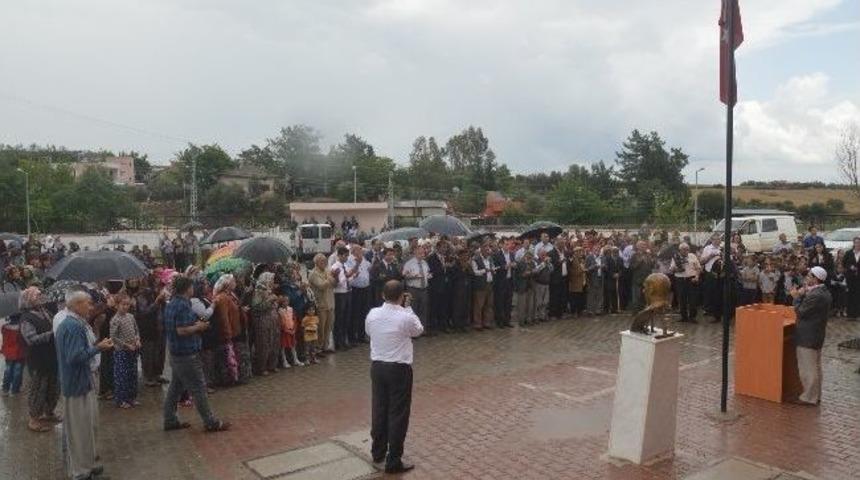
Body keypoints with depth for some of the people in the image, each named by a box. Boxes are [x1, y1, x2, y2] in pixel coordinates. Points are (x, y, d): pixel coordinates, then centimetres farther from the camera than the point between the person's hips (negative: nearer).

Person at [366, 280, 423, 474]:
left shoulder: (372, 314, -4)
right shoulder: (406, 317, -18)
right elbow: (419, 330, 3)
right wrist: (407, 307, 5)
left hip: (377, 366, 5)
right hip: (399, 369, -5)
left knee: (379, 409, 18)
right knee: (398, 413, 5)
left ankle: (378, 452, 34)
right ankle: (393, 461, 11)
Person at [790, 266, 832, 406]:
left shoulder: (815, 295, -25)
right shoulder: (824, 292, 8)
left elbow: (800, 312, -20)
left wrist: (797, 297, -9)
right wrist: (804, 295, -1)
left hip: (807, 337, -10)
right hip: (817, 335, 10)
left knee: (807, 368, 0)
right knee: (815, 367, 18)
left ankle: (809, 397, 8)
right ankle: (816, 395, 28)